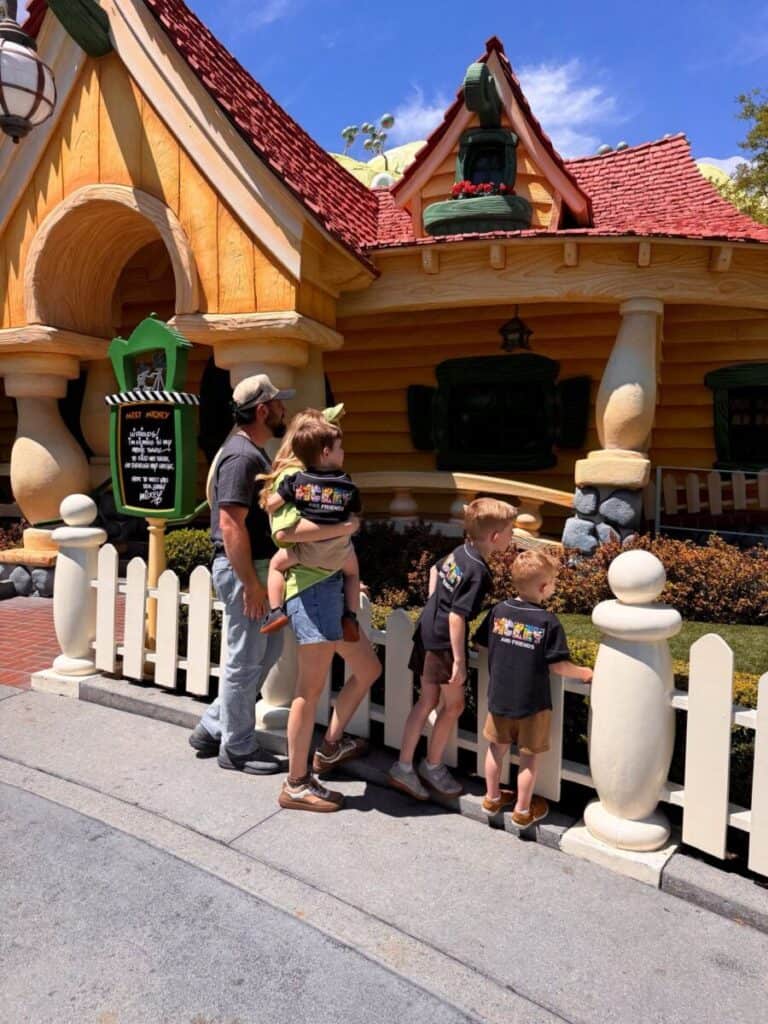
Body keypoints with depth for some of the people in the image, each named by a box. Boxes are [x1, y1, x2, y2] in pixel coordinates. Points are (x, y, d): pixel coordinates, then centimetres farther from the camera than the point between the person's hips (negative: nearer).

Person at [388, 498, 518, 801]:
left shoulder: (459, 552, 4)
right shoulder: (478, 572, -22)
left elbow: (435, 568, 25)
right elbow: (457, 617, -25)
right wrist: (459, 661, -20)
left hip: (427, 634, 9)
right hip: (443, 642, -9)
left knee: (427, 701, 15)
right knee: (454, 705, 10)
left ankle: (403, 767, 21)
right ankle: (433, 766, 26)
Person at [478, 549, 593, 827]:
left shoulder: (499, 611, -7)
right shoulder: (548, 622, -18)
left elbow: (482, 642, 4)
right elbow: (558, 665, -16)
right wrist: (585, 673, 0)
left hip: (499, 697, 4)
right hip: (532, 703, -4)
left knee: (497, 747, 22)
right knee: (528, 757, 14)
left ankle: (492, 798, 38)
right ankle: (522, 810, 28)